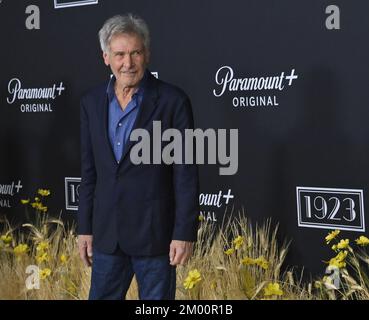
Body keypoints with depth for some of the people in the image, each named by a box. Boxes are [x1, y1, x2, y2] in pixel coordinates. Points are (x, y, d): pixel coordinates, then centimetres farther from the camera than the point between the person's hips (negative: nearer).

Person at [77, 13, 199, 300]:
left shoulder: (172, 101, -9)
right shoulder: (92, 103, 6)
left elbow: (186, 174, -9)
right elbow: (89, 172, 11)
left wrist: (185, 233, -12)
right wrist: (85, 228, 10)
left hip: (155, 234, -4)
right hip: (107, 233, 5)